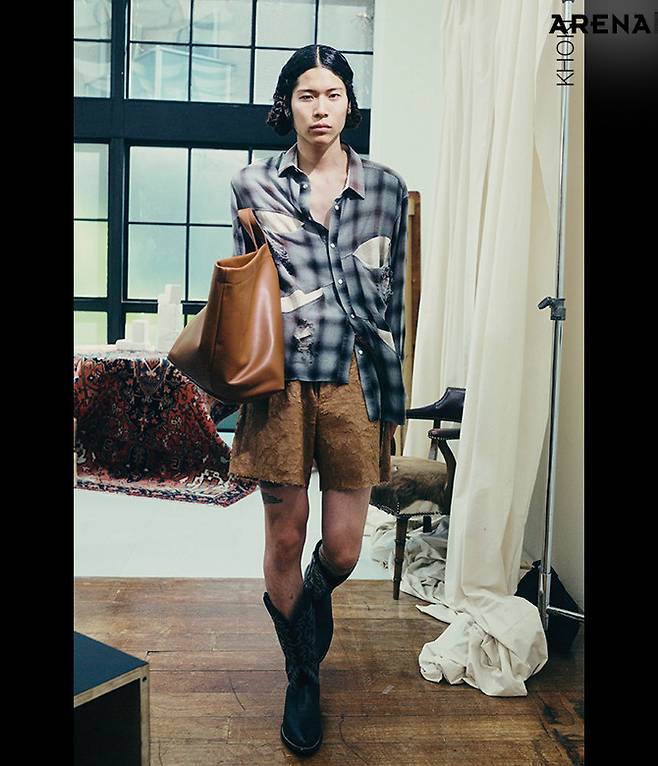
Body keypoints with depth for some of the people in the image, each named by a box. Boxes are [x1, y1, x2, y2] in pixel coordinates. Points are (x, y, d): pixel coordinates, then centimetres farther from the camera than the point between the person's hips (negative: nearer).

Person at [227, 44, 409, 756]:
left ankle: (311, 600, 42)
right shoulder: (253, 185, 6)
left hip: (354, 379, 1)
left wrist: (392, 400, 7)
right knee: (284, 537, 6)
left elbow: (395, 296, 9)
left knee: (343, 549, 3)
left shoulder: (386, 186, 8)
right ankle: (302, 677, 30)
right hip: (282, 380, 0)